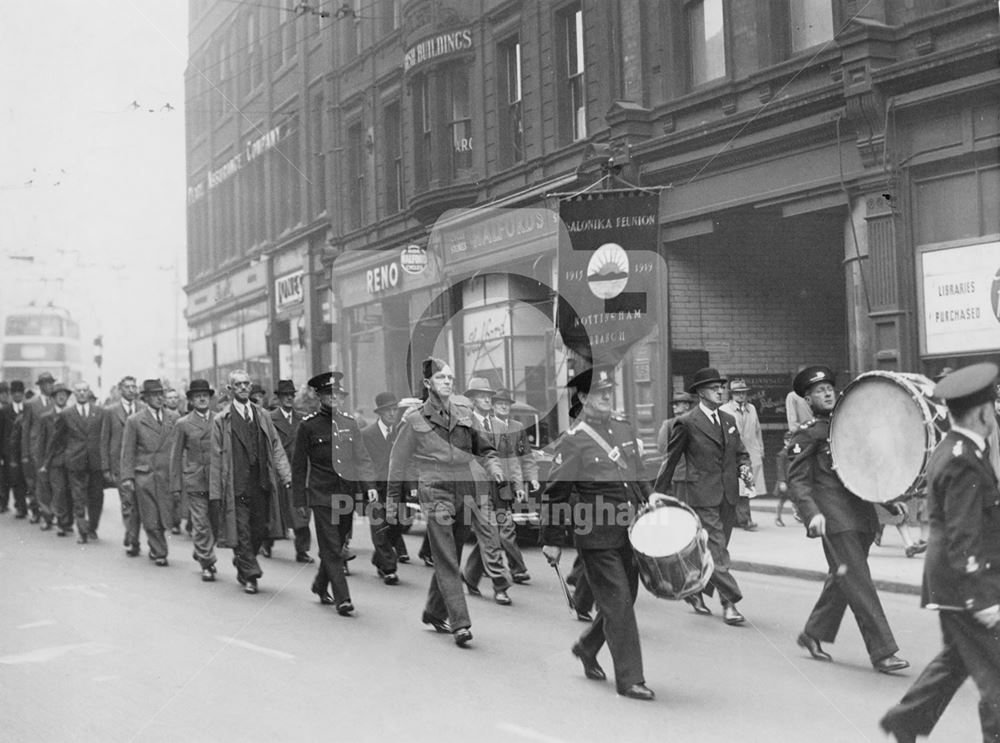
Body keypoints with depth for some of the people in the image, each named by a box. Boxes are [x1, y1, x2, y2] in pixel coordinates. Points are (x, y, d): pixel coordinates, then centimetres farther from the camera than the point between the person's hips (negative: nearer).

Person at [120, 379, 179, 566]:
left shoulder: (173, 418, 8)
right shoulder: (134, 421, 2)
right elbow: (127, 452, 2)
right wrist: (127, 477, -6)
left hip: (168, 475, 2)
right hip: (144, 476, -2)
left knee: (166, 516, 1)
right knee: (150, 518, 0)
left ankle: (154, 548, 25)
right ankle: (159, 553, 13)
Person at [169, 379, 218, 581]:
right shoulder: (183, 424, 4)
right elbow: (176, 456, 5)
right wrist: (175, 485, 1)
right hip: (194, 481, -2)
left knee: (216, 522, 8)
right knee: (200, 524, -4)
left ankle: (200, 553, 32)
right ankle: (207, 563, 7)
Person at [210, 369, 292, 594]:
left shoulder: (263, 416, 11)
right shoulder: (221, 420, 0)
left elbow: (276, 447, 11)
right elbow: (216, 457, -1)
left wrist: (285, 475, -1)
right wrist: (216, 491, -4)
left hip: (261, 483, 4)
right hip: (236, 485, -4)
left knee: (261, 529, 8)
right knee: (241, 531, -2)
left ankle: (242, 564, 31)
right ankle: (249, 575, 8)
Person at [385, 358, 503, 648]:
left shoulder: (464, 415, 12)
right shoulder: (414, 420, 1)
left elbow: (483, 447, 20)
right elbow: (398, 461, 7)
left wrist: (492, 464, -2)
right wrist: (392, 500, 9)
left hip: (465, 491, 5)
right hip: (435, 492, -5)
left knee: (450, 558, 12)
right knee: (447, 561, -9)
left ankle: (434, 612, 29)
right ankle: (460, 623, -11)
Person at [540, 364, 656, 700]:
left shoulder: (623, 427, 10)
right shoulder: (572, 441, -11)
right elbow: (554, 494, -7)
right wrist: (552, 540, -7)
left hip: (628, 533, 7)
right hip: (597, 538, -7)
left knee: (624, 599, 14)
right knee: (618, 604, -4)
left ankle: (586, 648, 38)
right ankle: (629, 679, 7)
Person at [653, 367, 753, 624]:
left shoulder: (729, 420, 14)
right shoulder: (688, 423, -4)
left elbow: (741, 453, 21)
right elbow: (671, 459, 1)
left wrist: (744, 468, -2)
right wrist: (658, 494, 3)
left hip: (728, 496, 6)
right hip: (703, 497, -6)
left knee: (715, 550, 12)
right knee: (716, 549, -9)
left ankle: (695, 590, 29)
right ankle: (729, 603, -6)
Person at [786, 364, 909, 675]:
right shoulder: (807, 434, -3)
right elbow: (797, 480, -9)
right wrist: (812, 513, -23)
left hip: (861, 514, 7)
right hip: (834, 518, -7)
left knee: (842, 578, 15)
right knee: (858, 582, -8)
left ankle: (813, 634, 31)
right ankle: (882, 652, -6)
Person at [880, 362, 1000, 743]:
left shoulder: (949, 448, 9)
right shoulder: (964, 463, -22)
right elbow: (962, 539, -25)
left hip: (949, 579, 10)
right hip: (964, 583, -10)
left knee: (957, 657, 21)